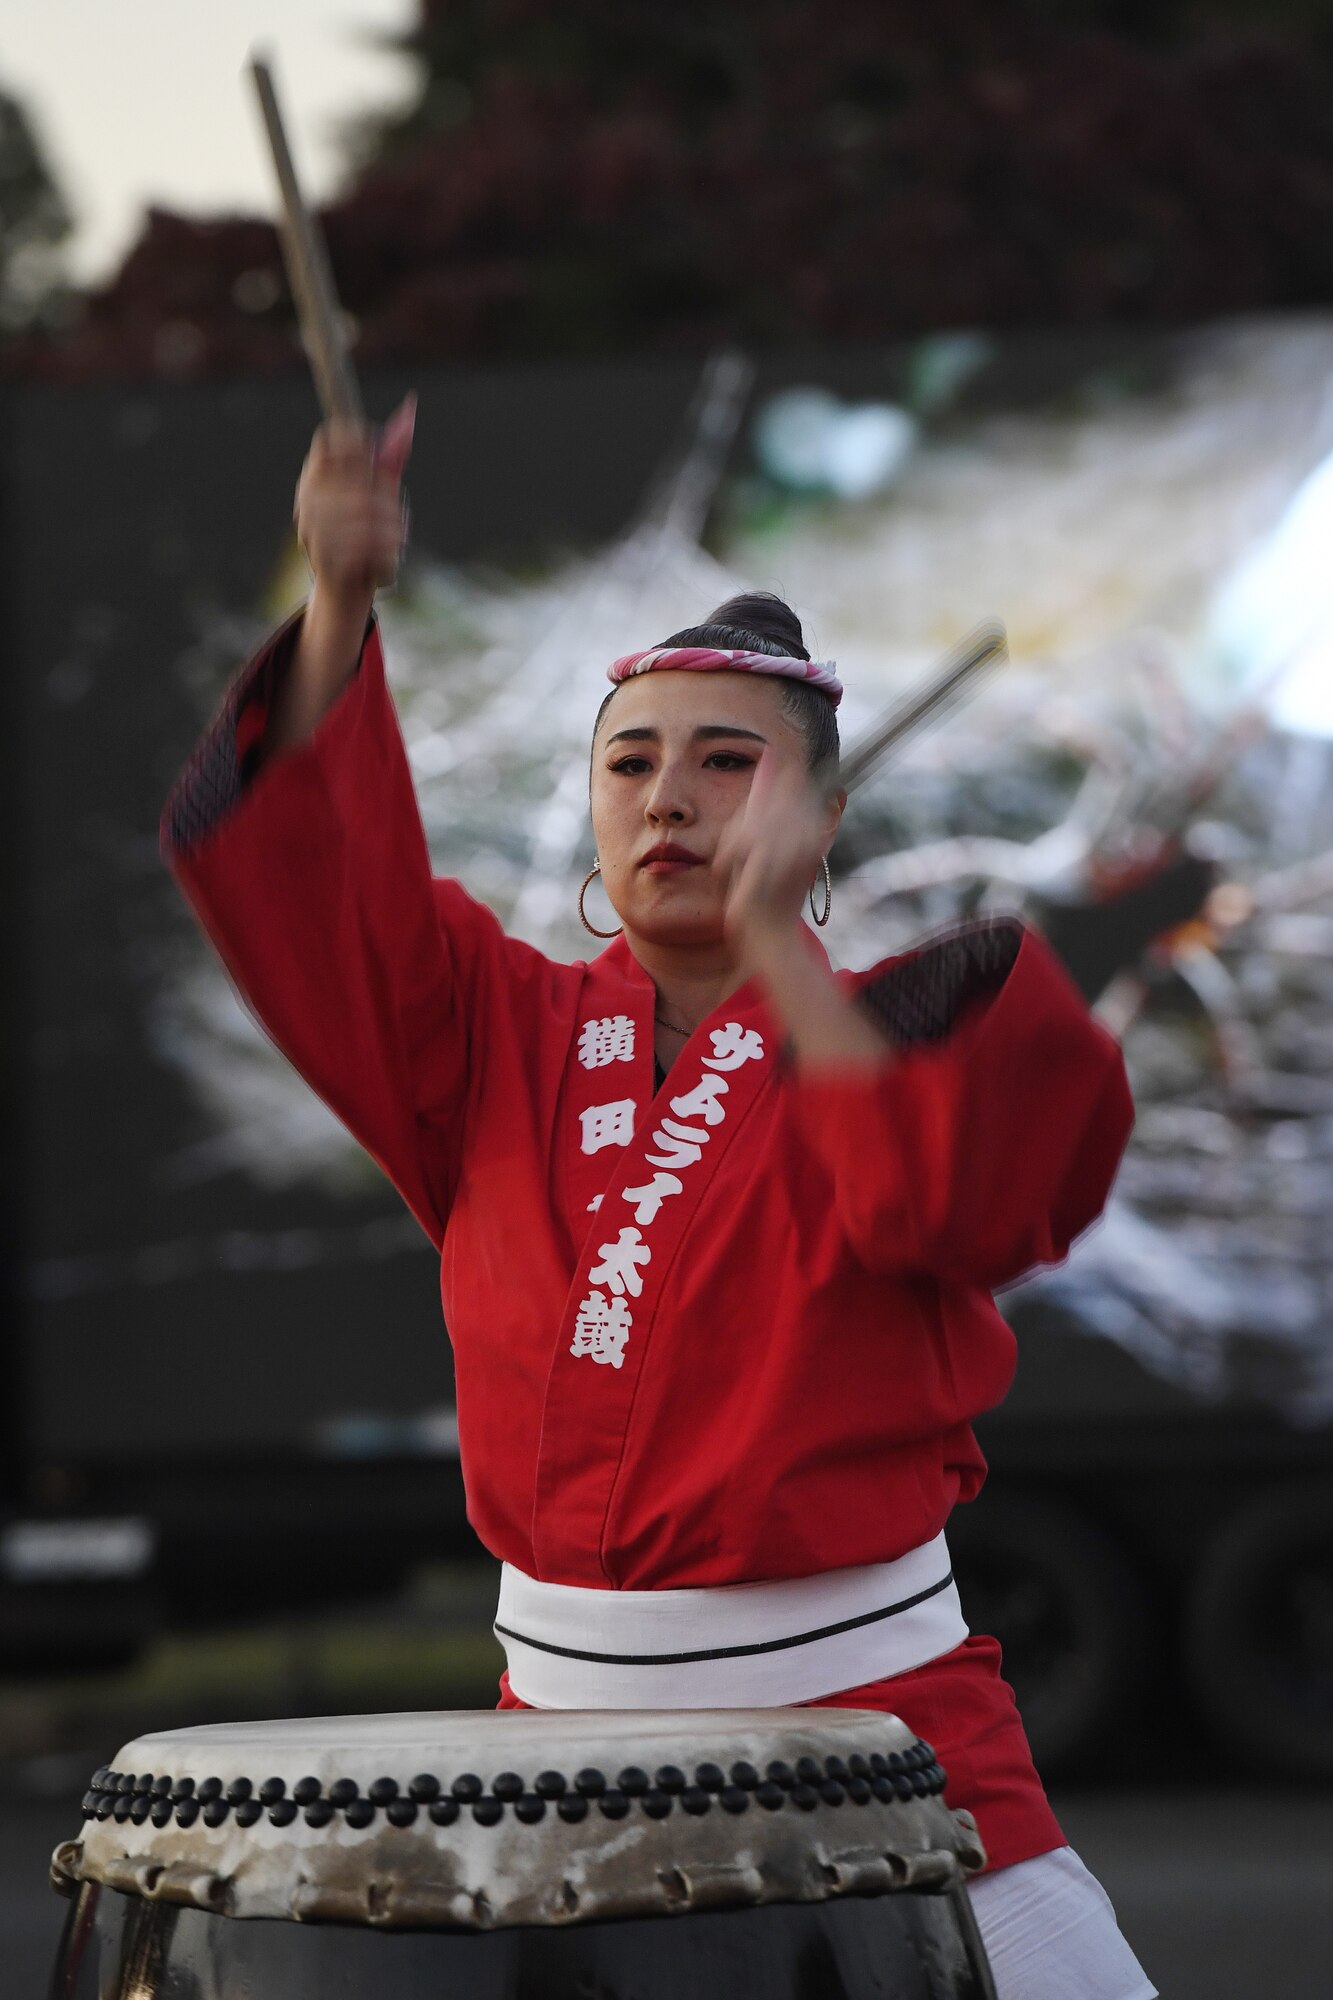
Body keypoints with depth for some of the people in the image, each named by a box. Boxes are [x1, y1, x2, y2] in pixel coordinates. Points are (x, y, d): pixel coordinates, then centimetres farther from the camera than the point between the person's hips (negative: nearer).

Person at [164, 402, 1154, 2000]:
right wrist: (340, 606, -17)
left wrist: (777, 940, -30)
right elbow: (304, 880, -4)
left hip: (865, 1712, -3)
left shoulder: (887, 1038, -1)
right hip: (561, 1710, 3)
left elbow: (959, 1187, -23)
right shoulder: (504, 1037, 8)